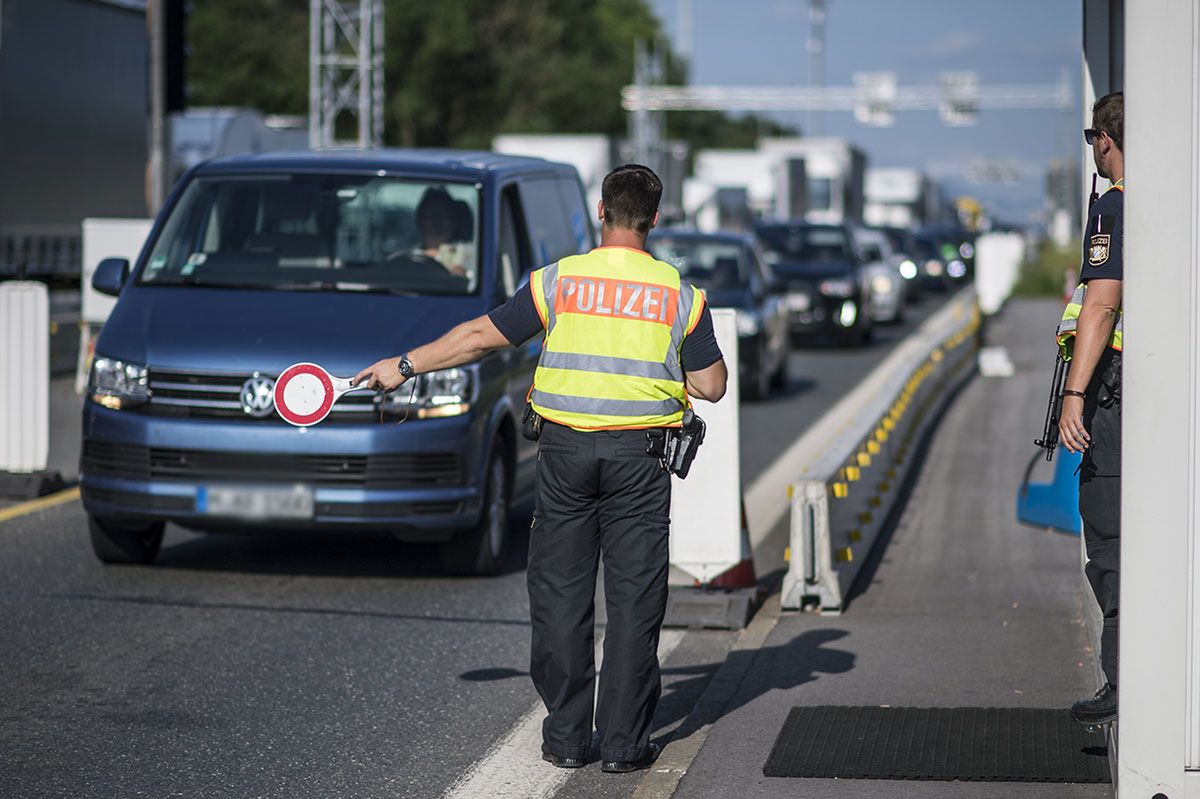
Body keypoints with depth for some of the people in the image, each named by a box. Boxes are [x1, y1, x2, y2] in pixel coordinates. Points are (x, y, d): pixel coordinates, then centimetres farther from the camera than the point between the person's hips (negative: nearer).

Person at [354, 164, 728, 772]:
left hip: (565, 450, 0)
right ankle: (624, 741, 5)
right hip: (640, 460, 0)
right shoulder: (680, 294, -1)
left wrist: (404, 366, 13)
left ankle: (565, 737, 10)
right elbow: (711, 385, 1)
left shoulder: (557, 282, -2)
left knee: (560, 595, 8)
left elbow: (483, 335, 2)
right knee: (633, 600, 4)